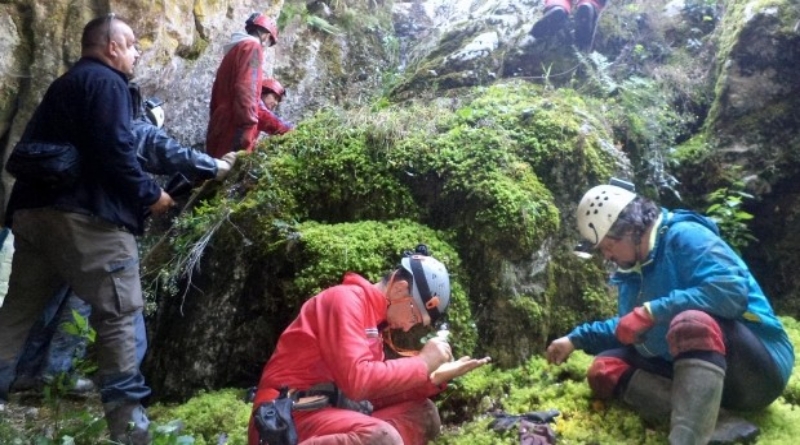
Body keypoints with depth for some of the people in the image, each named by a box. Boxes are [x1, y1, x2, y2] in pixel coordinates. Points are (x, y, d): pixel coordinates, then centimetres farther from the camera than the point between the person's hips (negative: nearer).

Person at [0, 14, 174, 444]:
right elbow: (114, 150, -17)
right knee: (117, 312, -4)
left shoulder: (62, 85, 26)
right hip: (87, 215, -9)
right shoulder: (106, 82, -3)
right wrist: (150, 193, -6)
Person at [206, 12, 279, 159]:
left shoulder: (233, 50, 25)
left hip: (220, 131, 9)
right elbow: (245, 89, -17)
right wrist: (246, 128, -23)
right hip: (233, 131, -9)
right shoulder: (252, 47, -2)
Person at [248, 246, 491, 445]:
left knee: (422, 414, 7)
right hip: (288, 416, -10)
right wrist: (422, 363, -12)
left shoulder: (375, 317, 15)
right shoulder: (346, 299, -12)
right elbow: (357, 380, -24)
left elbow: (379, 388, 12)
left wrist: (437, 377, 3)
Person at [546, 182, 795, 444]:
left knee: (692, 322, -37)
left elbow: (731, 290, -29)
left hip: (758, 367, -8)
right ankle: (714, 420, -21)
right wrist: (576, 339, 14)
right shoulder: (633, 271, 11)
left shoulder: (684, 236, -13)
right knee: (605, 369, -4)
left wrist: (651, 311, -27)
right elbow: (628, 330, 24)